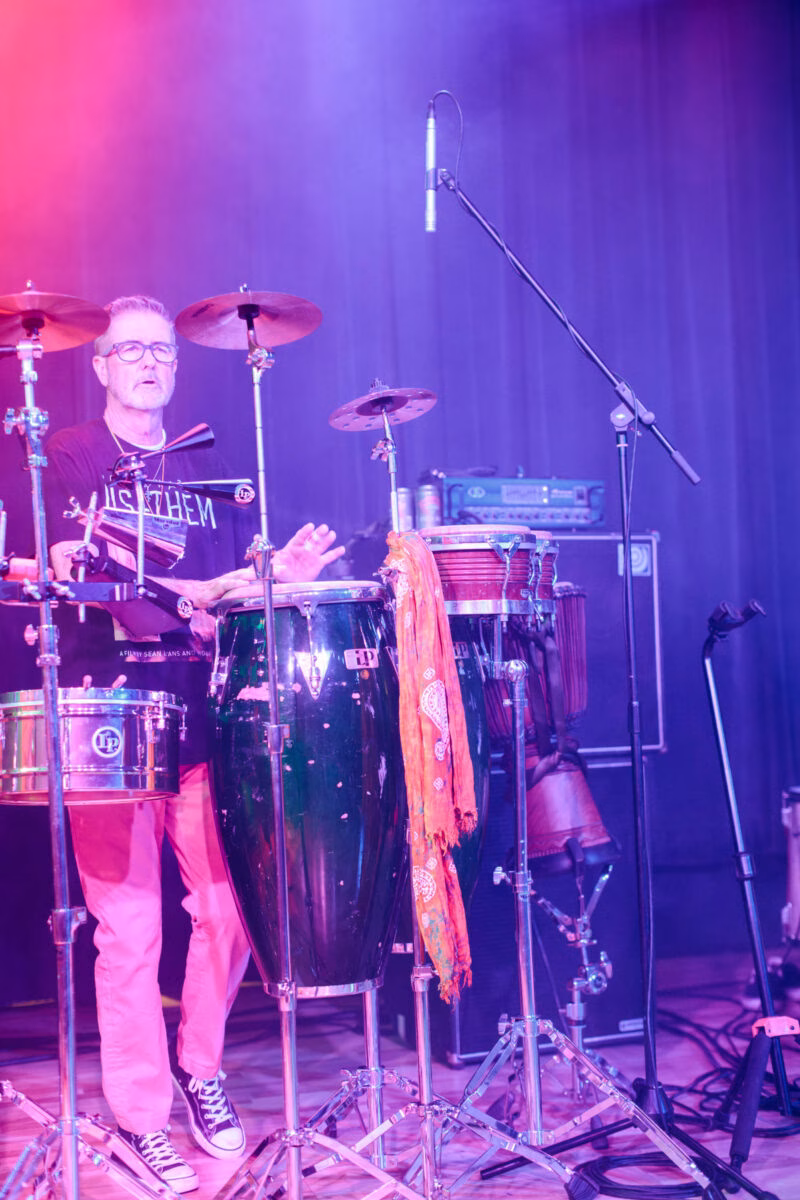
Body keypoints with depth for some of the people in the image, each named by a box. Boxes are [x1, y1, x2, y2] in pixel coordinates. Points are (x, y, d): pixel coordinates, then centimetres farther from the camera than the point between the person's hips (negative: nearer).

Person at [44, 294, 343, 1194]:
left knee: (230, 903, 1)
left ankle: (199, 1066, 25)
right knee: (129, 924, -4)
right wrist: (179, 599, -23)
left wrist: (276, 578, -3)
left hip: (199, 711, 4)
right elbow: (68, 573, -10)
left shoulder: (206, 472, 18)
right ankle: (138, 1120, 10)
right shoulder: (63, 460, 5)